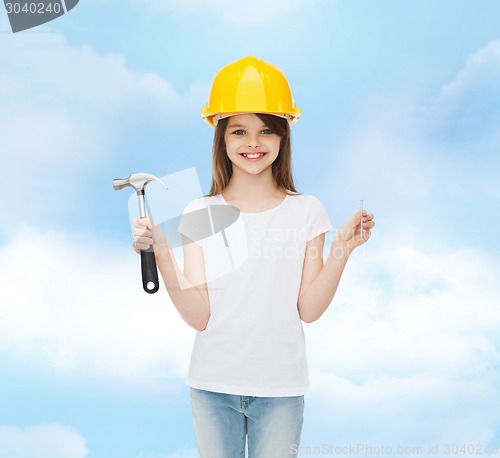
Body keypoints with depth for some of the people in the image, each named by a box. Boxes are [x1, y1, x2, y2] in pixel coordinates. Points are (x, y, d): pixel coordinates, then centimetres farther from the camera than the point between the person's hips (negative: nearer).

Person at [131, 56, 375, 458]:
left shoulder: (307, 211, -4)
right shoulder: (201, 214, -4)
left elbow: (309, 309, -7)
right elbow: (198, 316, -9)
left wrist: (341, 251, -18)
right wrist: (161, 252, -19)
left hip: (281, 387, 0)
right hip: (213, 385, 1)